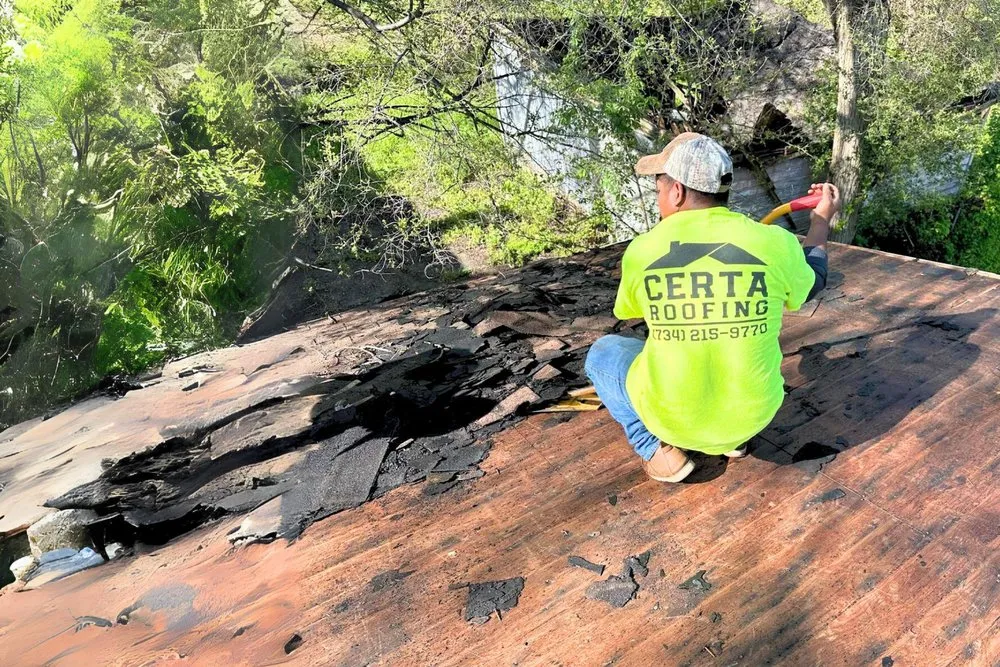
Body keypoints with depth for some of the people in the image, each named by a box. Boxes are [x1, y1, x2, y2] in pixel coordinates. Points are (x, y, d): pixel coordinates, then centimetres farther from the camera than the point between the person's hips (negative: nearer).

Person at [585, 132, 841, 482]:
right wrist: (821, 221, 26)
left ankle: (659, 450, 8)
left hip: (671, 419, -3)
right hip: (754, 415, 3)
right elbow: (810, 285, 11)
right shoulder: (775, 243, -12)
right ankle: (734, 437, 20)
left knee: (602, 352, 22)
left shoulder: (641, 250, -14)